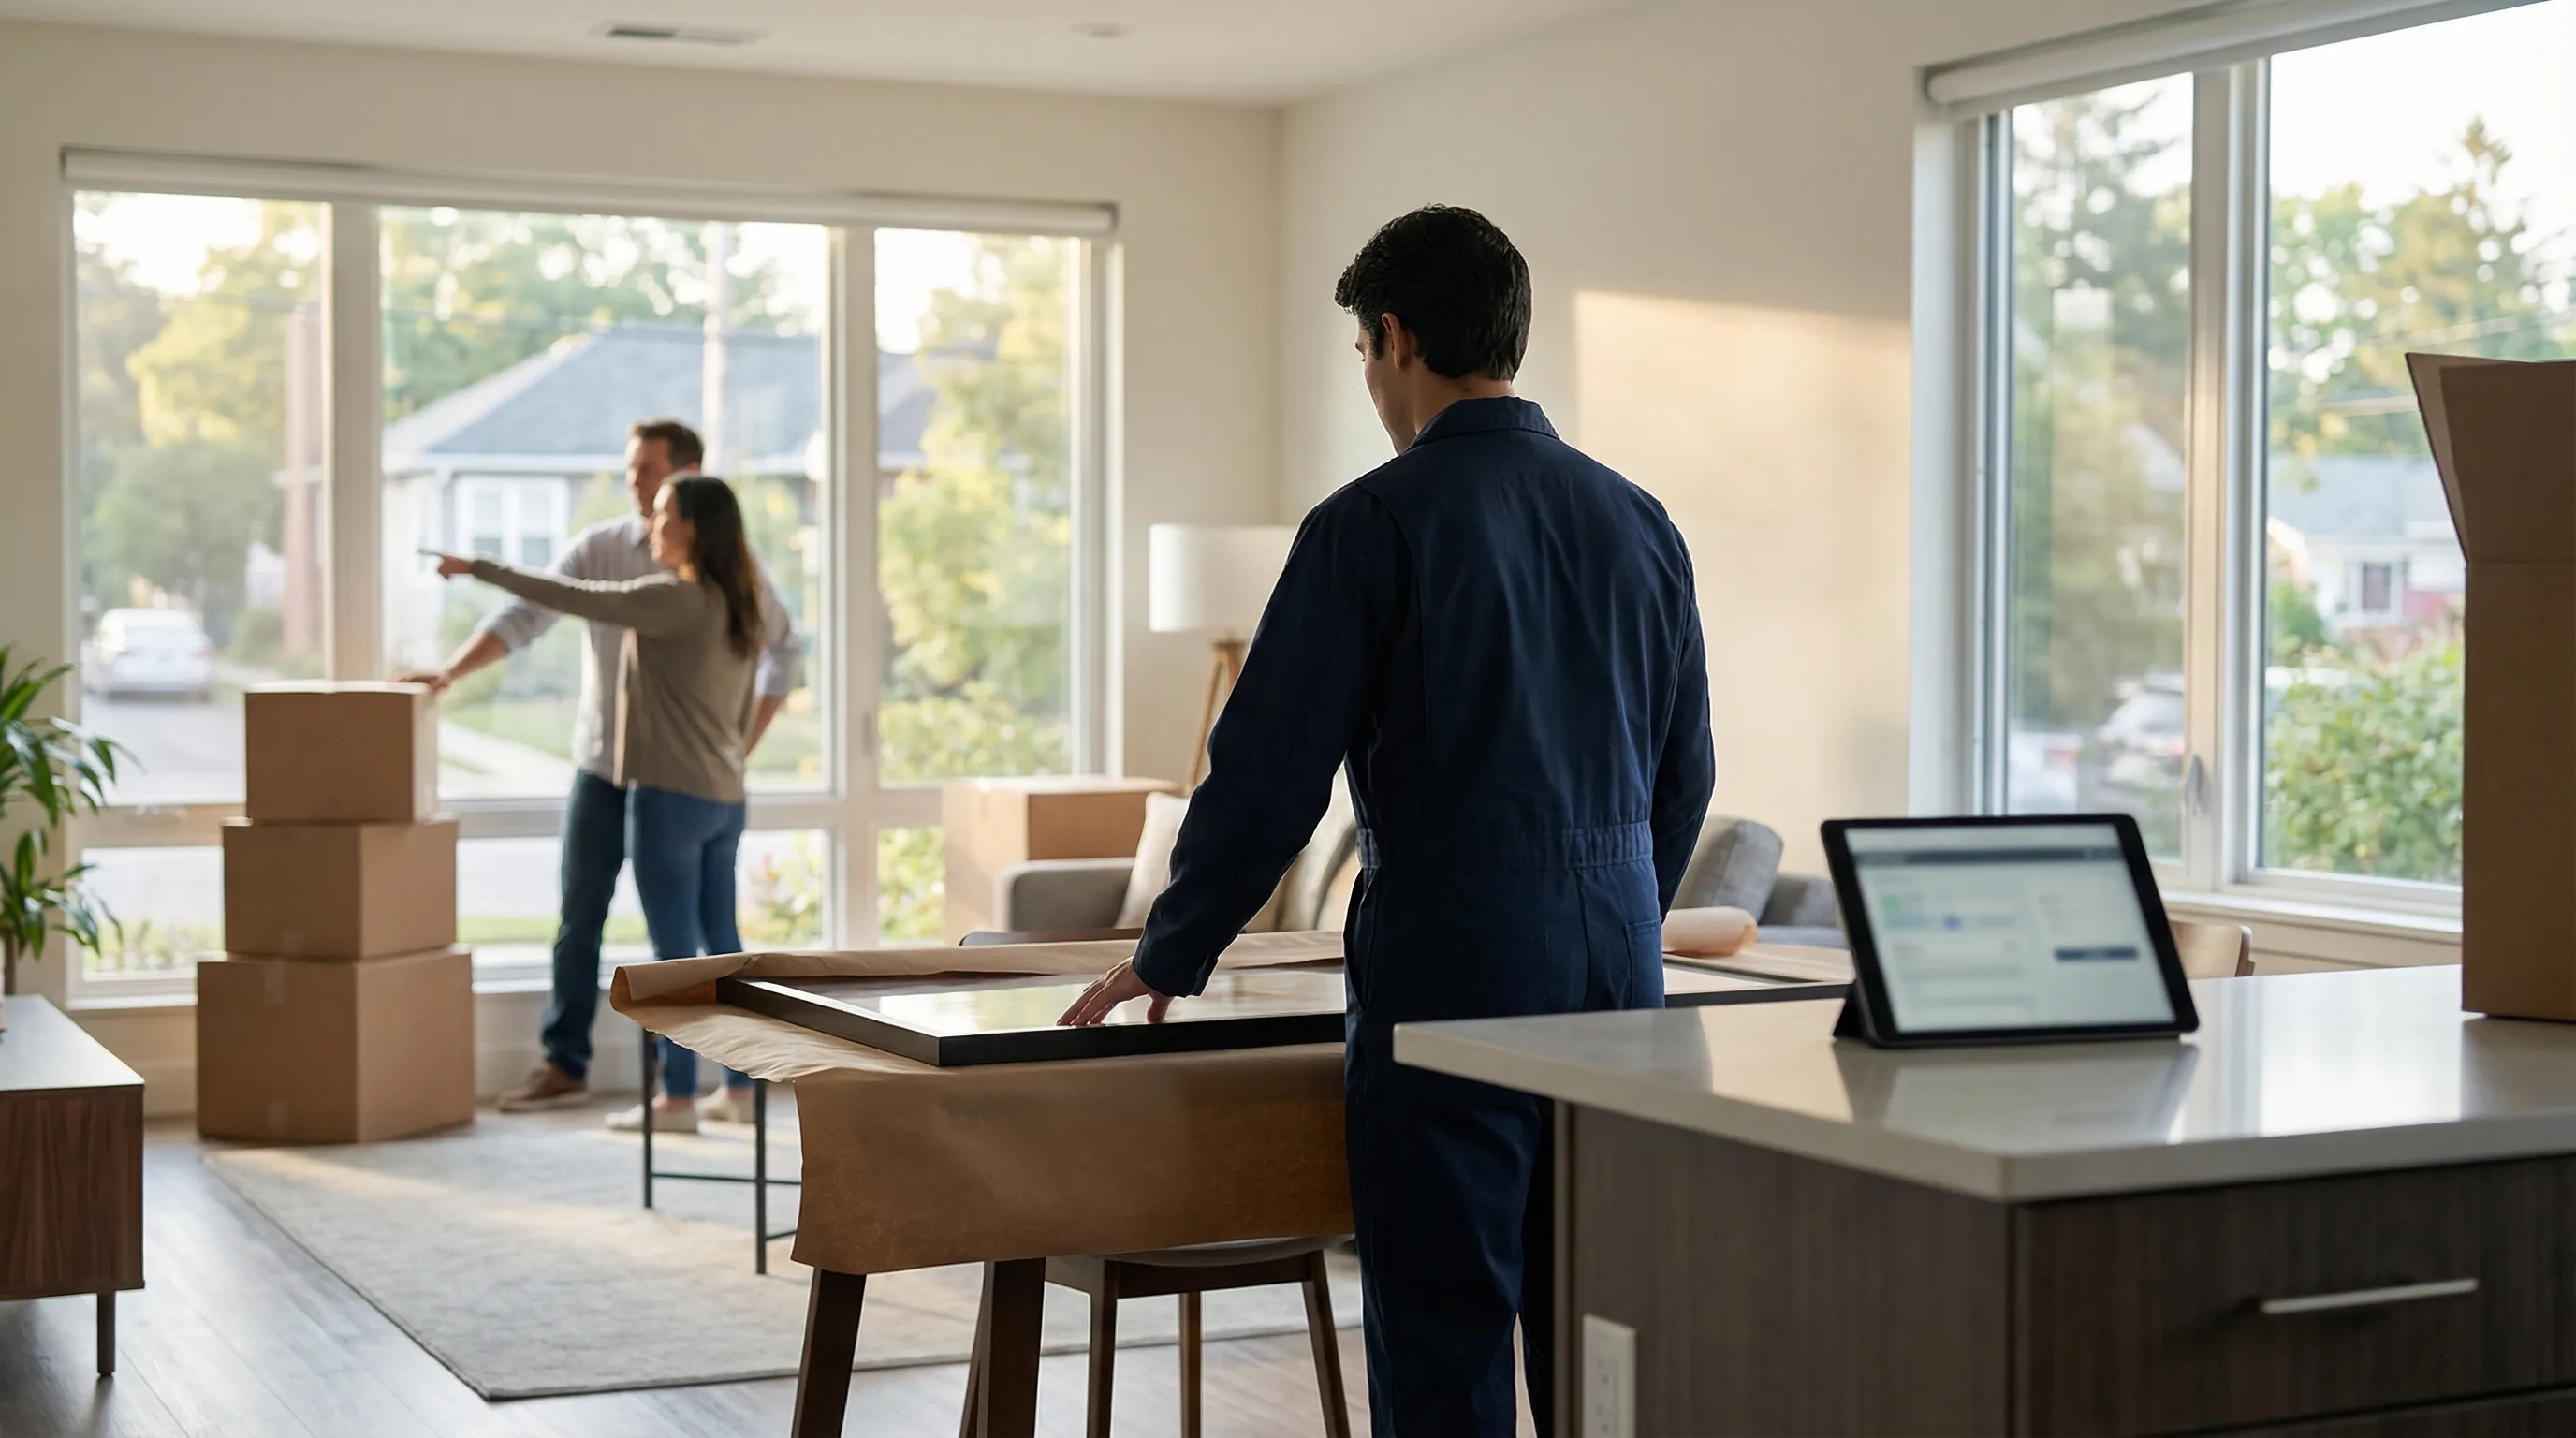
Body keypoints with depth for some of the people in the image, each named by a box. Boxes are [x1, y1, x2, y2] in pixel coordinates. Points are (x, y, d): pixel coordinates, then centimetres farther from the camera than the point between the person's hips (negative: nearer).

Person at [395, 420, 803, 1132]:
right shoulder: (598, 548, -2)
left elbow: (784, 652, 3)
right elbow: (526, 615, -10)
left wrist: (742, 745, -3)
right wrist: (452, 671, -24)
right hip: (601, 768, 2)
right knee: (578, 921, 7)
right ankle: (564, 1066, 18)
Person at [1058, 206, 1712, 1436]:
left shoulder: (1372, 525, -8)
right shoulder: (1637, 523, 9)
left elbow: (1270, 769, -8)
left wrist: (1168, 957, 5)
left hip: (1450, 967, -6)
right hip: (1615, 969, 6)